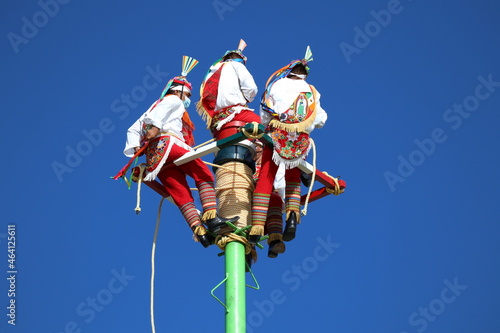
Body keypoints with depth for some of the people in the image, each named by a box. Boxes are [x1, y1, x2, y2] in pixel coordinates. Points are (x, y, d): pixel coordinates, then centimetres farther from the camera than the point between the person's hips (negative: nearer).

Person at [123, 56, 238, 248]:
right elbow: (157, 115, -7)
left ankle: (200, 232, -21)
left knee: (182, 196, -5)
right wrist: (154, 127, -22)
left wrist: (134, 147, 13)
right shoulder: (173, 100, 17)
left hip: (155, 157, 8)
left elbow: (134, 129, 28)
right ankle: (211, 218, -31)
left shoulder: (156, 105, 39)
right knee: (204, 175, -13)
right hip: (168, 143, -8)